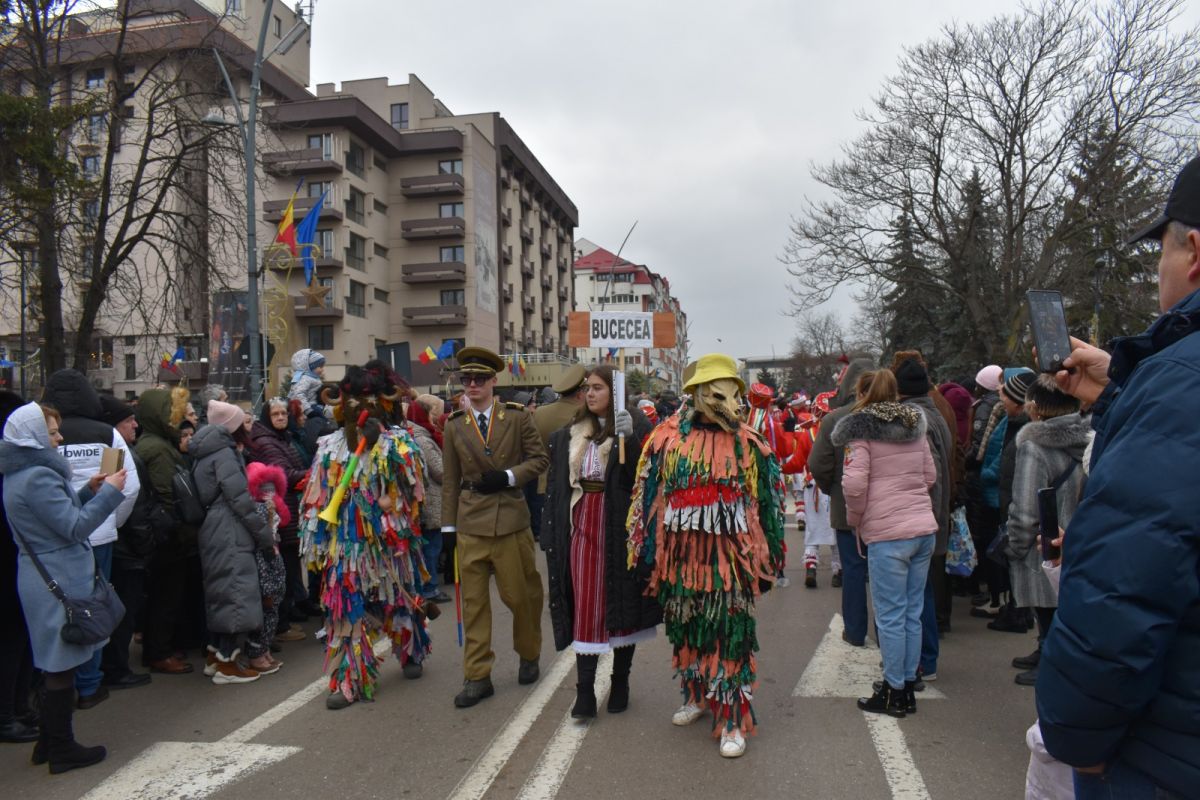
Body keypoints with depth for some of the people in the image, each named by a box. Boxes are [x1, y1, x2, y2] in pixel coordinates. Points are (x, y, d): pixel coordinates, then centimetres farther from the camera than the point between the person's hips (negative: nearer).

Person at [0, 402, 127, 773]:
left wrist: (87, 491, 8)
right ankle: (62, 750, 12)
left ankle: (49, 742, 29)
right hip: (59, 582, -10)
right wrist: (109, 492, -16)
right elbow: (75, 527, -21)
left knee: (55, 662, 18)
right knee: (62, 664, 1)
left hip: (45, 577, 10)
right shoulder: (37, 477, -20)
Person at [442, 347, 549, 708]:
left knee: (520, 595, 8)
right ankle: (477, 678, 15)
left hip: (510, 519, -2)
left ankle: (528, 656, 34)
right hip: (470, 524, 2)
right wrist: (447, 526, 6)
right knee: (473, 602, 5)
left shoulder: (518, 417, 0)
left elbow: (540, 458, 3)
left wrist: (508, 476, -13)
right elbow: (450, 480, 8)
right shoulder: (454, 425, 6)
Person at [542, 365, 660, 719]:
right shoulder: (570, 435, 9)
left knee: (622, 604, 8)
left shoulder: (636, 426, -3)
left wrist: (629, 439, -28)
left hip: (620, 527, -3)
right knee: (586, 608, 2)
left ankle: (620, 683, 22)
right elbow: (557, 486, 9)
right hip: (583, 526, 3)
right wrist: (552, 535, 5)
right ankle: (585, 691, 6)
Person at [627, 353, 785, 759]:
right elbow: (648, 493, 3)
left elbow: (768, 501, 4)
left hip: (729, 555, -2)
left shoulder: (748, 443, -2)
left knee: (730, 634, 0)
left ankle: (733, 719, 12)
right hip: (680, 553, 2)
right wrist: (647, 551, 3)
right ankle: (696, 695, 39)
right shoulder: (668, 437, -2)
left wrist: (766, 558, 4)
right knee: (685, 628, 16)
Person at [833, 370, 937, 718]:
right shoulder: (916, 426, 12)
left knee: (890, 616, 3)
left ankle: (894, 693, 11)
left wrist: (855, 518, 1)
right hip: (924, 527, 7)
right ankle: (908, 685, 24)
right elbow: (930, 476, 15)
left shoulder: (861, 429, -7)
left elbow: (854, 483, -15)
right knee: (912, 613, 14)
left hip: (887, 535, -6)